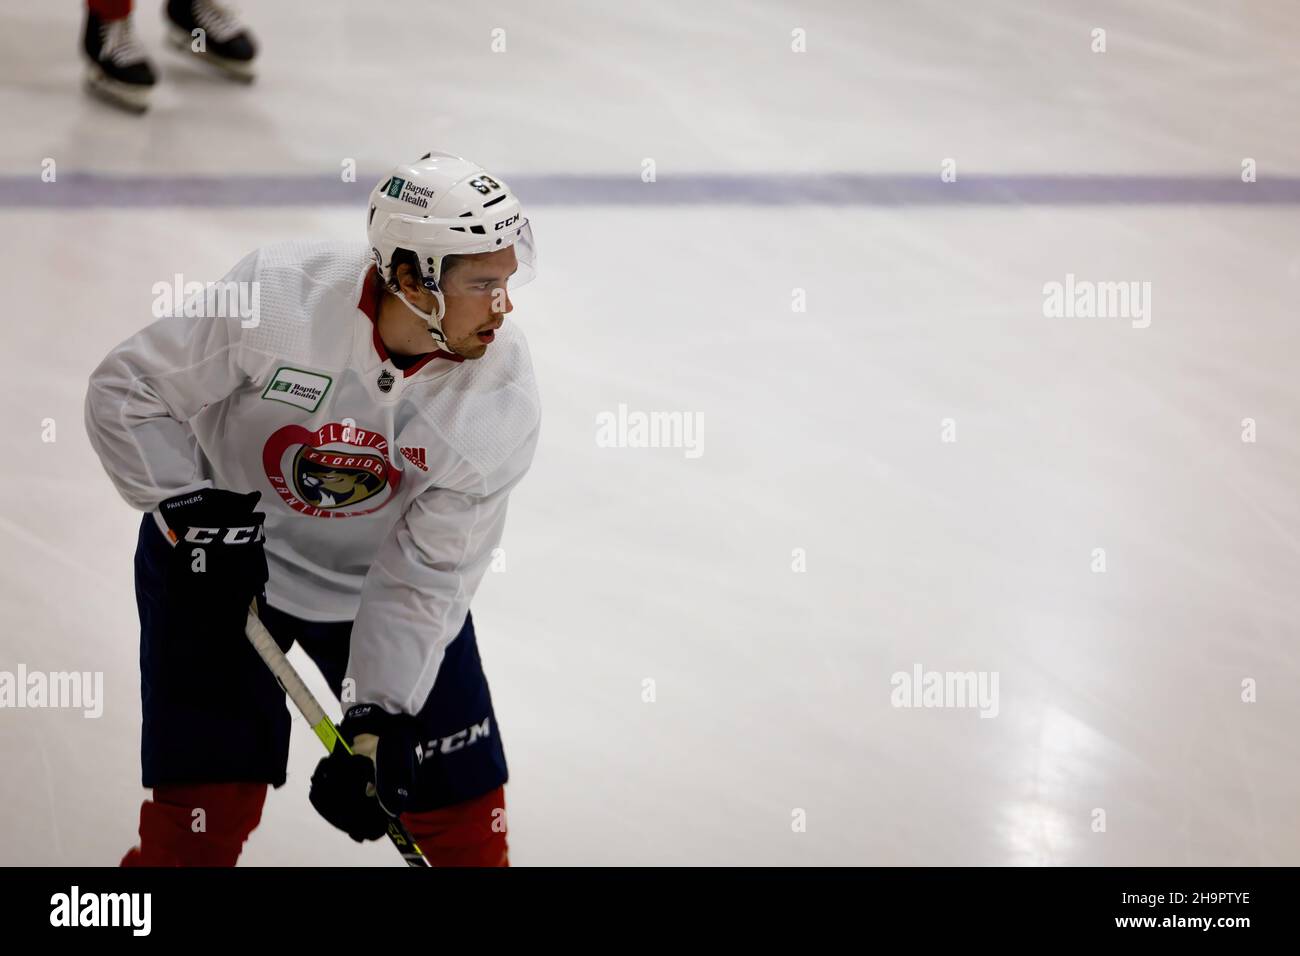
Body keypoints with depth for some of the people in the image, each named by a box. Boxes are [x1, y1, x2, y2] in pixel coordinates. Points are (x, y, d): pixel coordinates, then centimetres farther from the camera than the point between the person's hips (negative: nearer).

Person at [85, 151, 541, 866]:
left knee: (462, 807, 2)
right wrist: (188, 505, -23)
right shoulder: (275, 298, -30)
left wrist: (376, 722, -21)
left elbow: (428, 573, -17)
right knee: (207, 808, -8)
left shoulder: (503, 402, -23)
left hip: (380, 574, 2)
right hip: (219, 559, -2)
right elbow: (124, 392, -15)